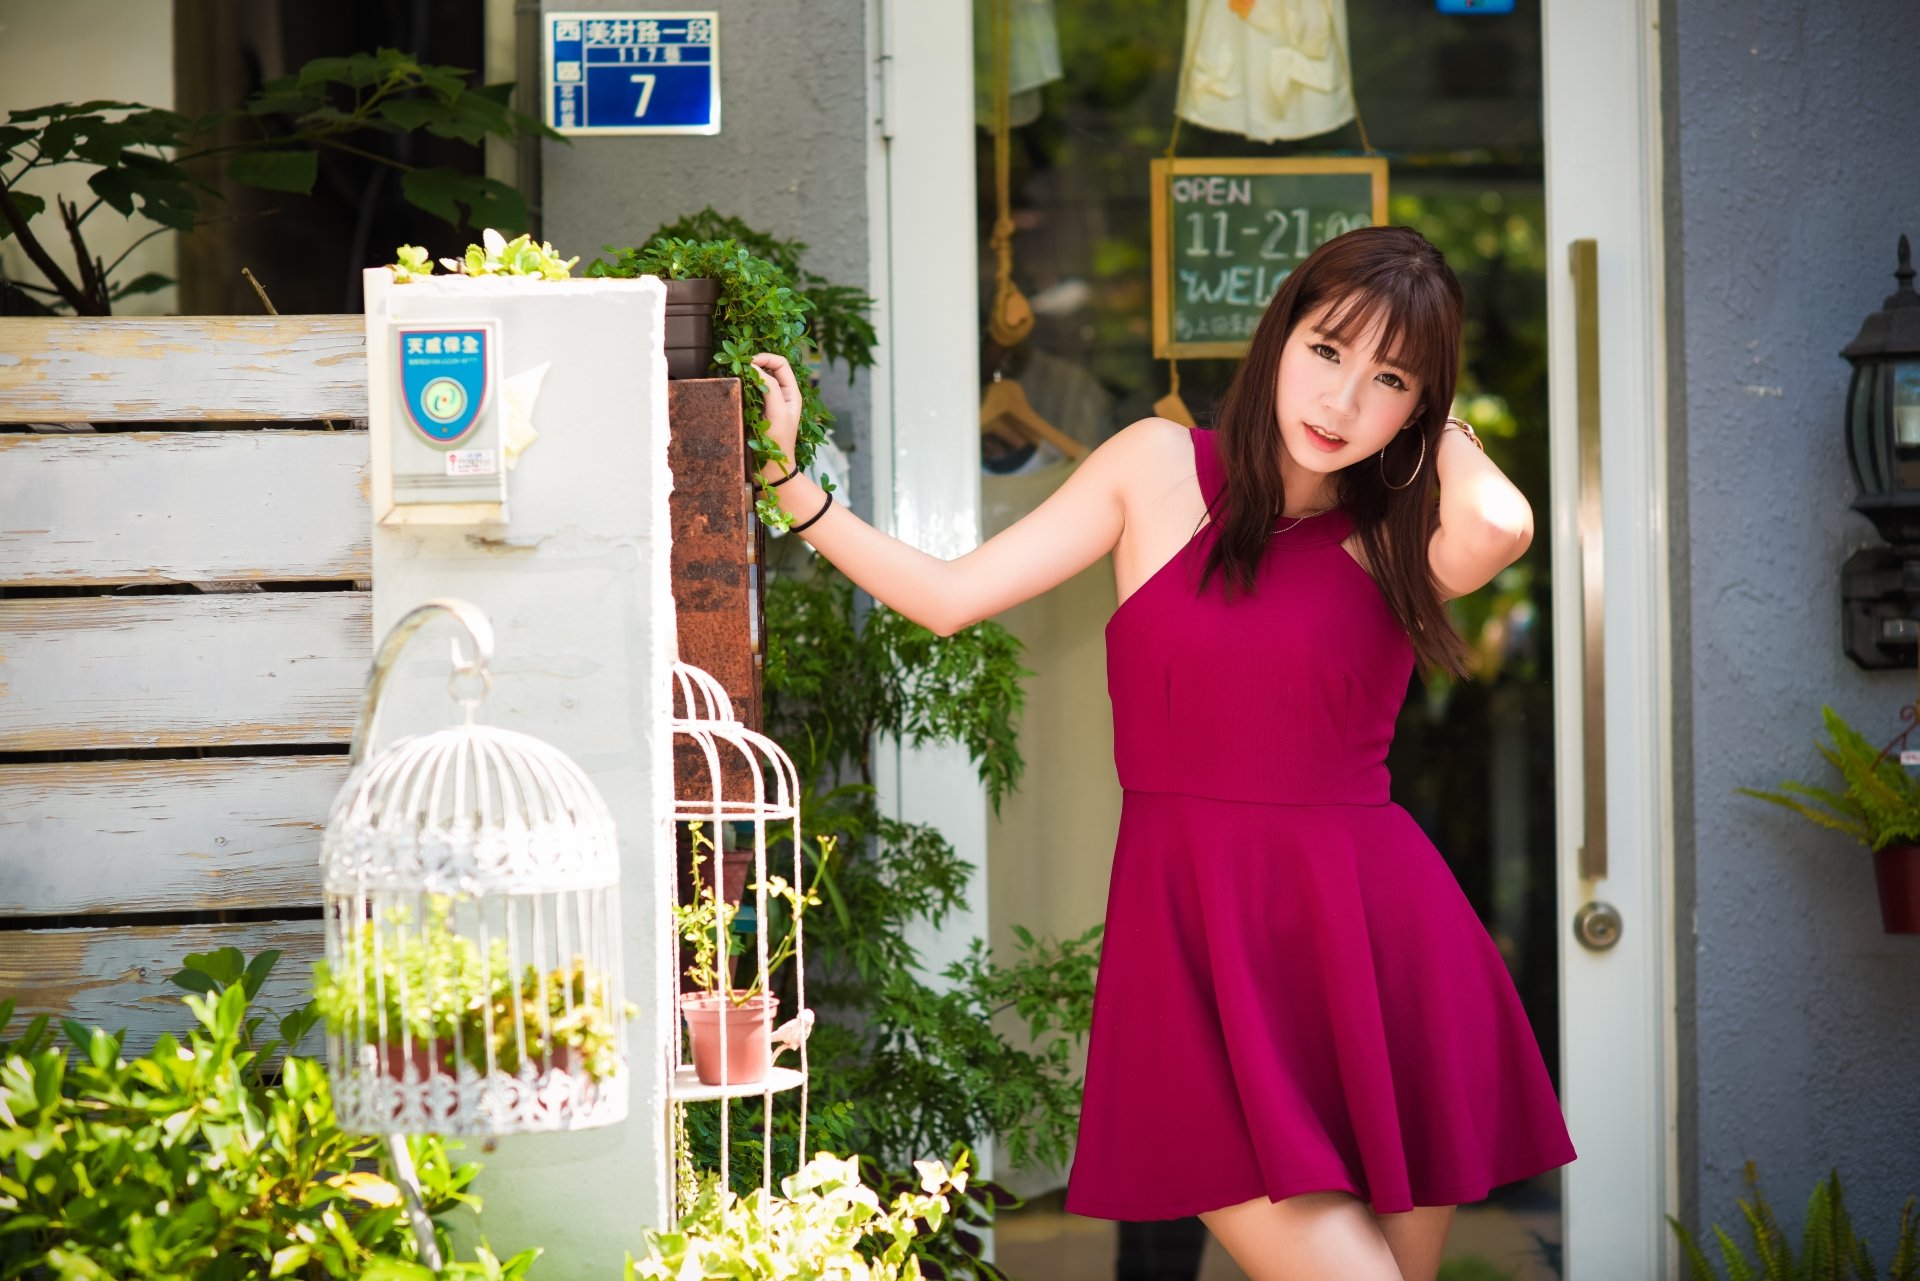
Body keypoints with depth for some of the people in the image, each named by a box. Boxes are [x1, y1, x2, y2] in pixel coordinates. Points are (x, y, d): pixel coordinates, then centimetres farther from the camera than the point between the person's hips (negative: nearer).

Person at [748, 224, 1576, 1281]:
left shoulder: (1400, 537, 7)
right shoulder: (1162, 469, 7)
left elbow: (1498, 526, -19)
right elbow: (950, 597, 8)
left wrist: (1440, 426, 0)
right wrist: (788, 482, 4)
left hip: (1379, 948, 2)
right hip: (1197, 946, -2)